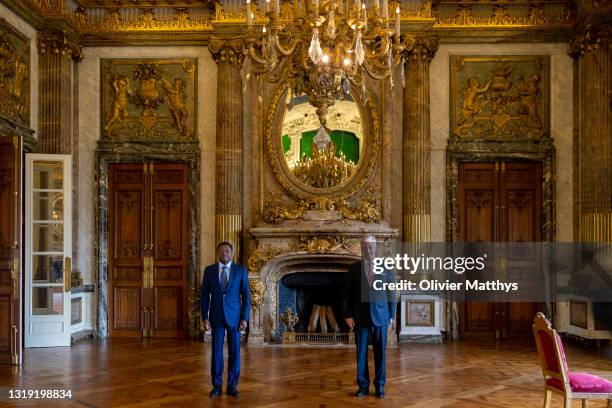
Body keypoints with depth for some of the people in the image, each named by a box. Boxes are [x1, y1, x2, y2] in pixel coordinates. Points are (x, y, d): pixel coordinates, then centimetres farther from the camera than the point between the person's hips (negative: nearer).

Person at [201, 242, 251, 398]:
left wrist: (245, 318, -7)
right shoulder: (209, 270, 2)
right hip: (216, 316, 1)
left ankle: (232, 385, 14)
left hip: (234, 316, -1)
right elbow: (204, 295, 3)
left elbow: (246, 295, -1)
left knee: (234, 352, 3)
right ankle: (217, 385, 15)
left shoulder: (241, 270, -1)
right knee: (216, 351, 4)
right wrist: (205, 318, -4)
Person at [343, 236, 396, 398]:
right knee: (361, 352, 5)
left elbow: (390, 293, 5)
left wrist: (391, 315, 1)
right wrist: (348, 315, -4)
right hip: (360, 316, 0)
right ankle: (363, 386, 14)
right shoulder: (354, 268, 3)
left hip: (380, 315, 0)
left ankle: (380, 386, 15)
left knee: (380, 352, 4)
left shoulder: (386, 268, 3)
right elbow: (349, 294, 3)